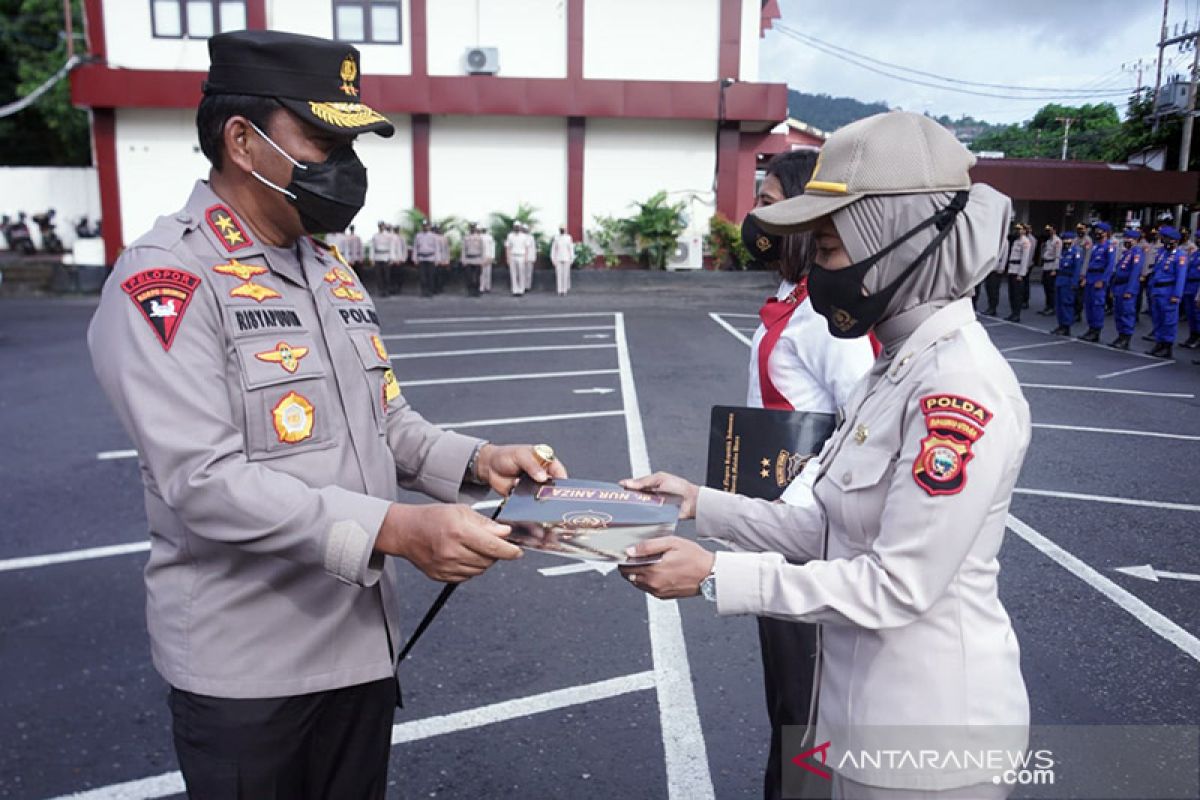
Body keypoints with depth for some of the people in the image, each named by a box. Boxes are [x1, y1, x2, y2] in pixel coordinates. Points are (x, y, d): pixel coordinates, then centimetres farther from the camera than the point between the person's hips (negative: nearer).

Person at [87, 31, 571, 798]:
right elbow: (203, 483, -24)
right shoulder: (164, 279, -15)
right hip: (248, 663, -7)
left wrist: (476, 461, -6)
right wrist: (397, 529, -31)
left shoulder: (334, 273, 9)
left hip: (362, 640, 7)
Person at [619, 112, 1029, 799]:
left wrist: (716, 577, -21)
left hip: (929, 736, -8)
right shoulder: (901, 368, 5)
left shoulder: (962, 387, -24)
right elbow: (832, 529, 6)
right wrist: (701, 504, 1)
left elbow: (896, 586, -24)